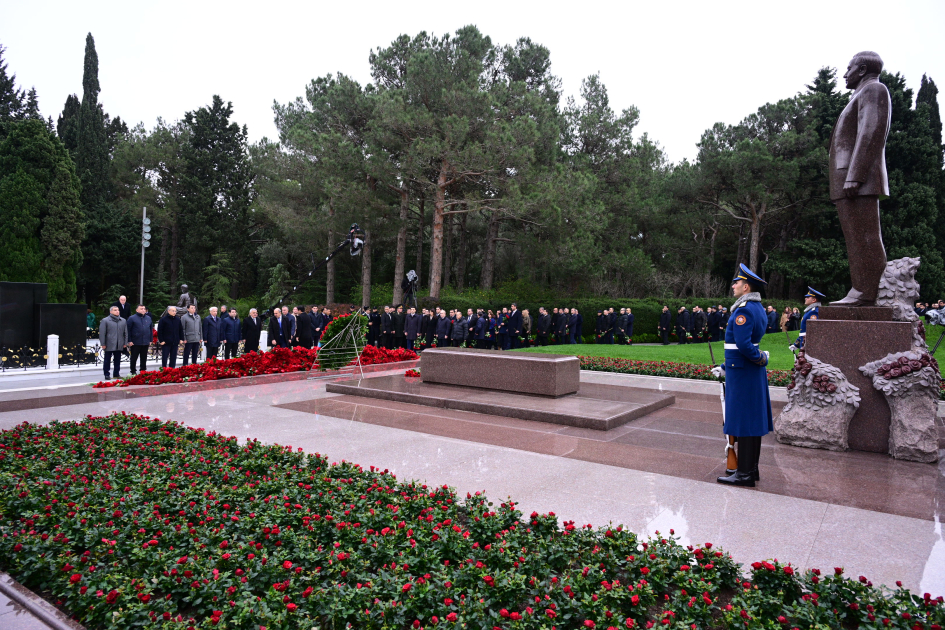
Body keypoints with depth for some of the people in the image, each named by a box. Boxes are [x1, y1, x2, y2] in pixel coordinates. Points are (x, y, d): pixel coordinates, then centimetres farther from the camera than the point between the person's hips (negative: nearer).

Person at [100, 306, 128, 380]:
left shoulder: (123, 321, 11)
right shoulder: (105, 321, -2)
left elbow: (126, 333, 13)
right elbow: (102, 333, -4)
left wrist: (125, 343, 7)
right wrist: (103, 344, -8)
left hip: (119, 345, 4)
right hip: (109, 345, -4)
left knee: (117, 361, 9)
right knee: (107, 360, 3)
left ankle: (116, 374, 18)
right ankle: (106, 375, 10)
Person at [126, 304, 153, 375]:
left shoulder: (148, 318, 11)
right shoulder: (132, 318, -4)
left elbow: (151, 330, 15)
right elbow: (128, 330, -6)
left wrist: (150, 340, 10)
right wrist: (129, 341, -10)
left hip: (146, 342, 4)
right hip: (135, 342, -4)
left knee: (144, 358, 11)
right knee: (134, 358, 4)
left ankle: (143, 371, 20)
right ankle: (133, 372, 12)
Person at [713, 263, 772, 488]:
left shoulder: (744, 310, -18)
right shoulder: (758, 308, 14)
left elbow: (743, 344, -26)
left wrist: (761, 359, -10)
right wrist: (725, 367, 18)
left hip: (742, 374, -10)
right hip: (753, 373, 10)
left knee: (744, 421, -4)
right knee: (753, 420, 14)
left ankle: (745, 474, 2)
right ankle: (751, 468, 24)